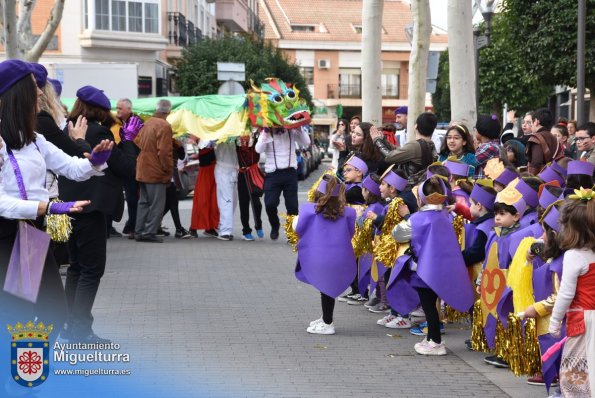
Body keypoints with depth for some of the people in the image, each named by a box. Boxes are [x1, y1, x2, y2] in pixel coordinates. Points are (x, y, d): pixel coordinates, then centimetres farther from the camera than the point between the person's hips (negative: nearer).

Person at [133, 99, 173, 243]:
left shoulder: (147, 123, 10)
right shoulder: (164, 126, -16)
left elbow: (137, 141, 19)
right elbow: (165, 151, -20)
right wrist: (168, 171, -13)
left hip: (142, 170, 8)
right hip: (156, 172, -8)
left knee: (144, 201, 16)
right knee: (157, 203, -1)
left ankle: (139, 232, 18)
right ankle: (149, 232, -3)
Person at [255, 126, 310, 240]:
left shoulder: (291, 132, 4)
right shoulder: (266, 133, 2)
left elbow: (306, 142, -6)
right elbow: (259, 149, -13)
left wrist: (299, 128, -13)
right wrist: (265, 132, -18)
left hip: (290, 172, 1)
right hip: (272, 174, -1)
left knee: (292, 205, 2)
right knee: (270, 204, -10)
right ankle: (275, 225, 19)